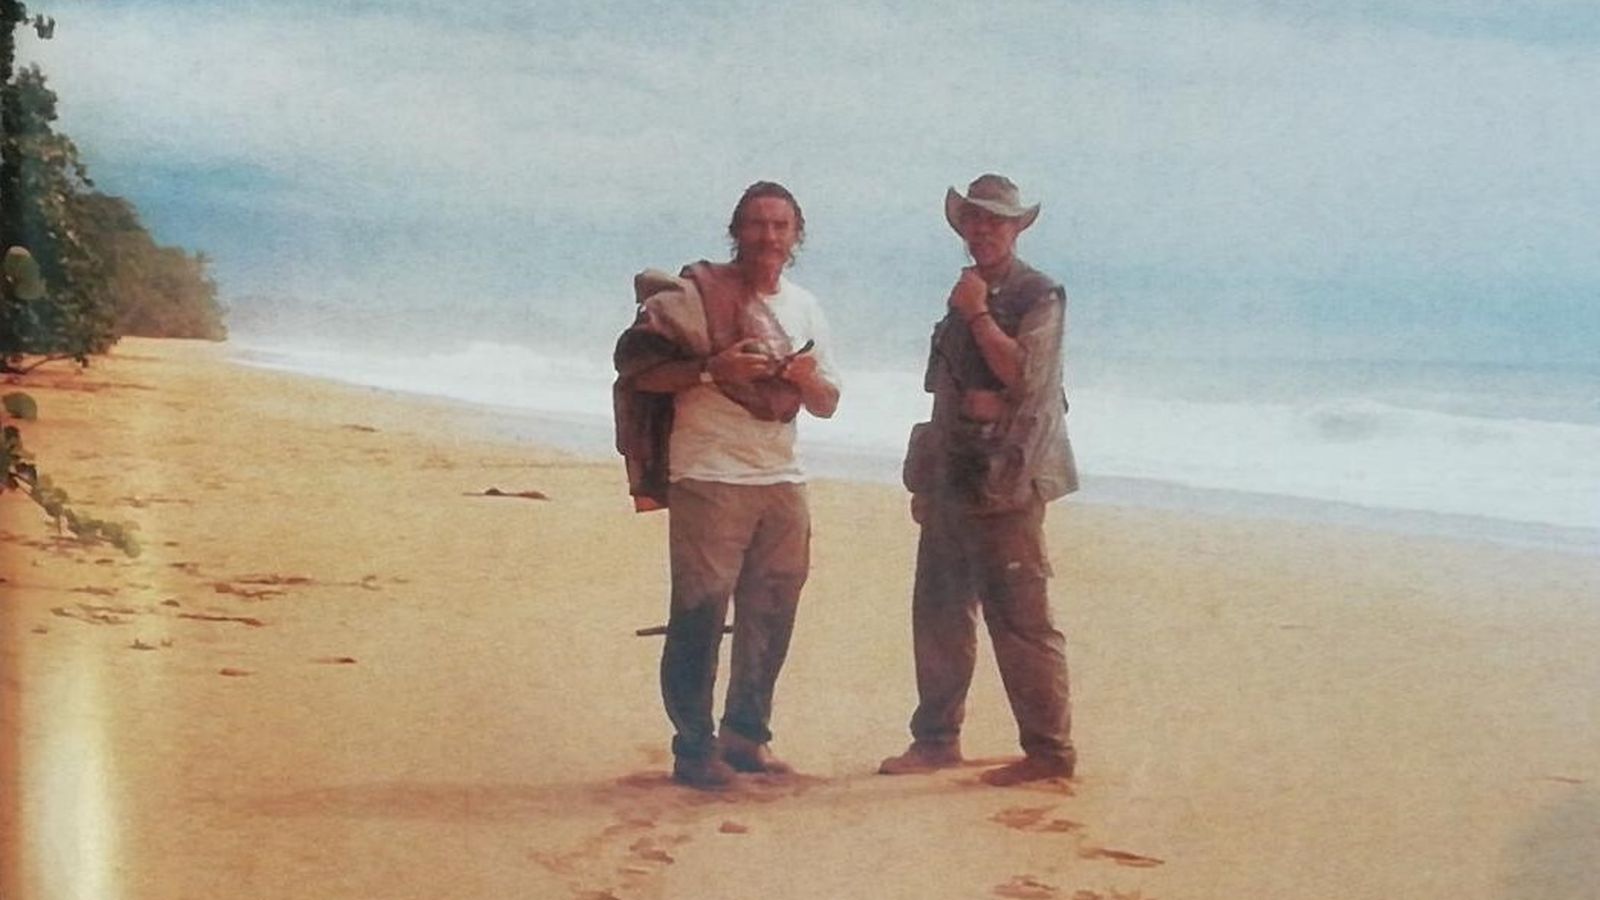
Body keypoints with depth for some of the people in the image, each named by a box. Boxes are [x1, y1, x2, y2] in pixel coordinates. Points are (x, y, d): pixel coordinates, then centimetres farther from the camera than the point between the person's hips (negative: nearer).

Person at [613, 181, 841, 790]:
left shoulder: (804, 308, 15)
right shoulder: (695, 294, -3)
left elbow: (827, 405, 17)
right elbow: (637, 368, -10)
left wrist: (809, 379, -5)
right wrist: (713, 368, -20)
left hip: (782, 478, 6)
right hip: (708, 476, -6)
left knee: (771, 613, 8)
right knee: (700, 613, -6)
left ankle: (747, 734, 20)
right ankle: (693, 748, 1)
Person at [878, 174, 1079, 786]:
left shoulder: (1039, 296, -4)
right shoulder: (964, 297, 18)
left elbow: (1021, 374, -17)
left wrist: (977, 315, -13)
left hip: (1004, 483, -8)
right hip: (950, 482, 8)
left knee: (1020, 620, -8)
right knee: (938, 614, 11)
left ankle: (1049, 750, -1)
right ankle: (936, 739, 20)